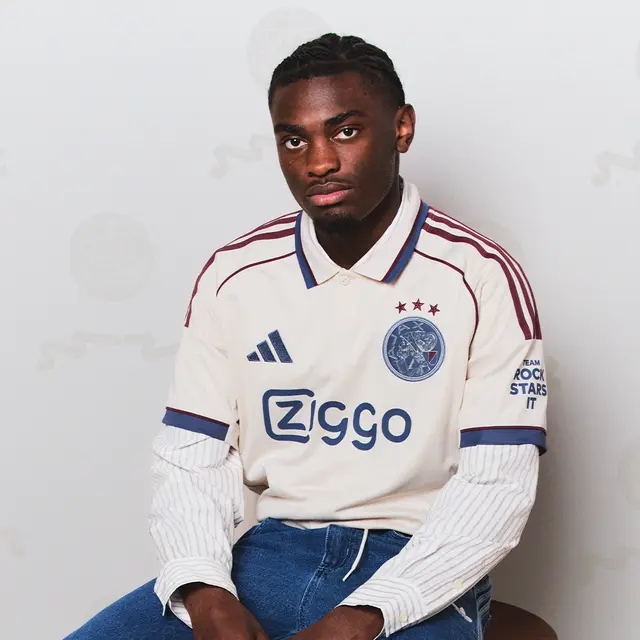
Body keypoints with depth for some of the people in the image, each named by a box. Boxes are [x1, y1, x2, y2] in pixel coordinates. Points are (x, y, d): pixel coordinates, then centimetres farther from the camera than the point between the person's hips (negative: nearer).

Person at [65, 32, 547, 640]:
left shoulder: (481, 278, -7)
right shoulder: (233, 276, 4)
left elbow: (497, 484, -10)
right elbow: (189, 458, 5)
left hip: (418, 572, -2)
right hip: (274, 553, 3)